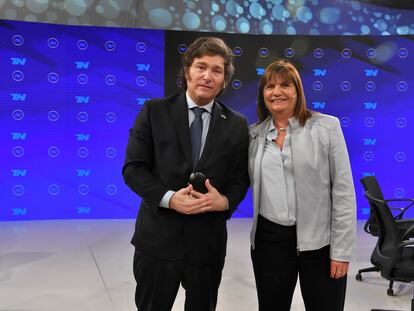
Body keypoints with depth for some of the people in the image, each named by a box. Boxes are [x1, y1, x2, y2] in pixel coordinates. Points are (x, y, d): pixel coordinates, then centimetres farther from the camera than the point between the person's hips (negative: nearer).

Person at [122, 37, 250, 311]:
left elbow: (240, 178, 4)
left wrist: (224, 201, -18)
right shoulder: (154, 112, -2)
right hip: (158, 238, -1)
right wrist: (169, 198, -20)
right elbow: (133, 168, -5)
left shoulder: (237, 124, 3)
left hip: (208, 242, 2)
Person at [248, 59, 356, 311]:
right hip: (269, 238, 3)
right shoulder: (253, 134, 6)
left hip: (320, 241, -2)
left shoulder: (327, 126, -4)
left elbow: (344, 191, -6)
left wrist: (342, 250, -9)